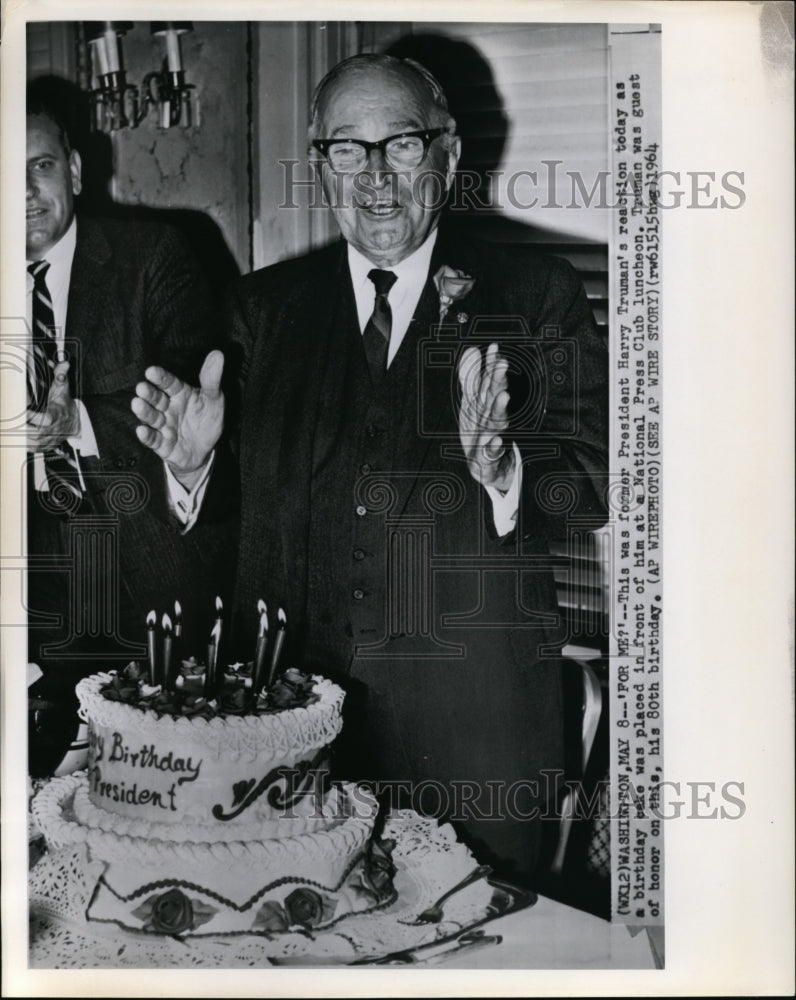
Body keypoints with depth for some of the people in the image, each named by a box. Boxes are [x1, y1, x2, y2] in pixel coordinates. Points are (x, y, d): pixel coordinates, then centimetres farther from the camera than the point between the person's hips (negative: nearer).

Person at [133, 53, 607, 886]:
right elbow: (238, 505, 8)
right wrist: (194, 459, -12)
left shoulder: (536, 296, -1)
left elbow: (594, 480, -6)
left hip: (473, 714, -2)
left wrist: (503, 471, -25)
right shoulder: (265, 305, 7)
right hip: (295, 696, 2)